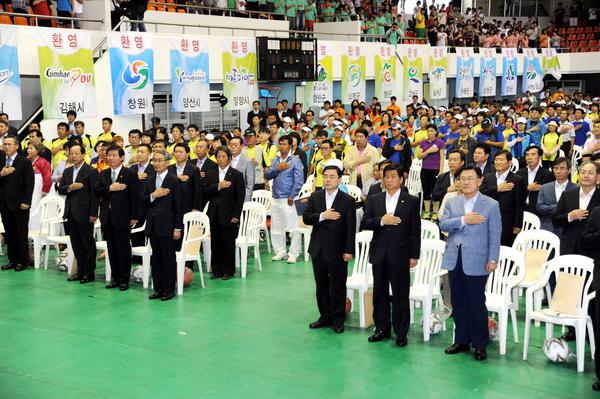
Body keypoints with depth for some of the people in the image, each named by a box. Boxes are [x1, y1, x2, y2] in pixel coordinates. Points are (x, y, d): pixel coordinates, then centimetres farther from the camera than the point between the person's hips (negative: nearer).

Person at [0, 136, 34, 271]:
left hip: (19, 204, -5)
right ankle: (12, 259, 16)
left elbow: (29, 184, -8)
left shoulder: (25, 162, -5)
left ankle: (23, 260, 9)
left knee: (21, 234, 1)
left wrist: (26, 202, -13)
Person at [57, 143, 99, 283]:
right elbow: (60, 189, 11)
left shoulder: (91, 171, -7)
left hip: (84, 213, -6)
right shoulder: (67, 171, 15)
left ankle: (89, 272, 7)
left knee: (88, 243, 0)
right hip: (71, 213, 7)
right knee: (76, 244, 11)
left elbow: (94, 194, -11)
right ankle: (80, 270, 20)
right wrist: (69, 187, -11)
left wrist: (93, 214, -15)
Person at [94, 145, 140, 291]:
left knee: (124, 249, 1)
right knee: (111, 249, 10)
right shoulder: (103, 174, 12)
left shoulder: (130, 174, -4)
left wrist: (134, 217, -10)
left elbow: (135, 197, -7)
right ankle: (115, 278, 18)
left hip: (122, 217, -5)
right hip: (107, 217, 5)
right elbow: (96, 191, 0)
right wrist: (110, 188, -17)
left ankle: (124, 279, 8)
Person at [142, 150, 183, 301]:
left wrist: (177, 228, -12)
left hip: (167, 225, -5)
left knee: (169, 258, 1)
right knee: (156, 258, 10)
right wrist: (153, 195, -13)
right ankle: (158, 288, 18)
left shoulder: (175, 181, -7)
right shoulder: (149, 180, 11)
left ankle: (169, 289, 10)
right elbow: (143, 202, 7)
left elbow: (179, 207, -9)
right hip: (153, 225, 6)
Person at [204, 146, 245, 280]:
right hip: (214, 214, 3)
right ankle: (216, 270, 16)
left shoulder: (237, 175, 0)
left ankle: (228, 271, 12)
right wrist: (218, 186, -14)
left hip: (228, 215, -3)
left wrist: (236, 215, -8)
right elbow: (205, 191, 1)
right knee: (215, 243, 6)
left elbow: (240, 197, -3)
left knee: (228, 244, 1)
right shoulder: (210, 173, 11)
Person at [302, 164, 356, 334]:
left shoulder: (348, 201, -6)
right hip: (318, 249, 4)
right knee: (321, 285, 12)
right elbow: (305, 218, -3)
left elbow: (351, 228, -8)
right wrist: (322, 216, -19)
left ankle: (338, 319, 15)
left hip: (337, 251, -4)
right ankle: (325, 316, 24)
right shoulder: (315, 197, 5)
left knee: (338, 286, 3)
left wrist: (349, 250, -12)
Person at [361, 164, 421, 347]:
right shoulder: (374, 200, 7)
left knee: (400, 295, 2)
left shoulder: (411, 201, -1)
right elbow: (364, 224, 1)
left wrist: (414, 255, -5)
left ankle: (401, 332, 11)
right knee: (379, 293, 11)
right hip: (379, 254, 3)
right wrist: (381, 220, -16)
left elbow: (415, 231, -1)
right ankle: (382, 328, 23)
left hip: (400, 255, -3)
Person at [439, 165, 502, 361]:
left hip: (476, 262, -4)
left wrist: (493, 259, -9)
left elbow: (494, 235, -3)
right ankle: (461, 340, 23)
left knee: (476, 304, 0)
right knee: (458, 303, 11)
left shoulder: (491, 205, -1)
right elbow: (443, 224, -4)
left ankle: (480, 344, 12)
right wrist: (463, 220, -16)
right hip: (454, 259, 4)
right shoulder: (452, 202, 9)